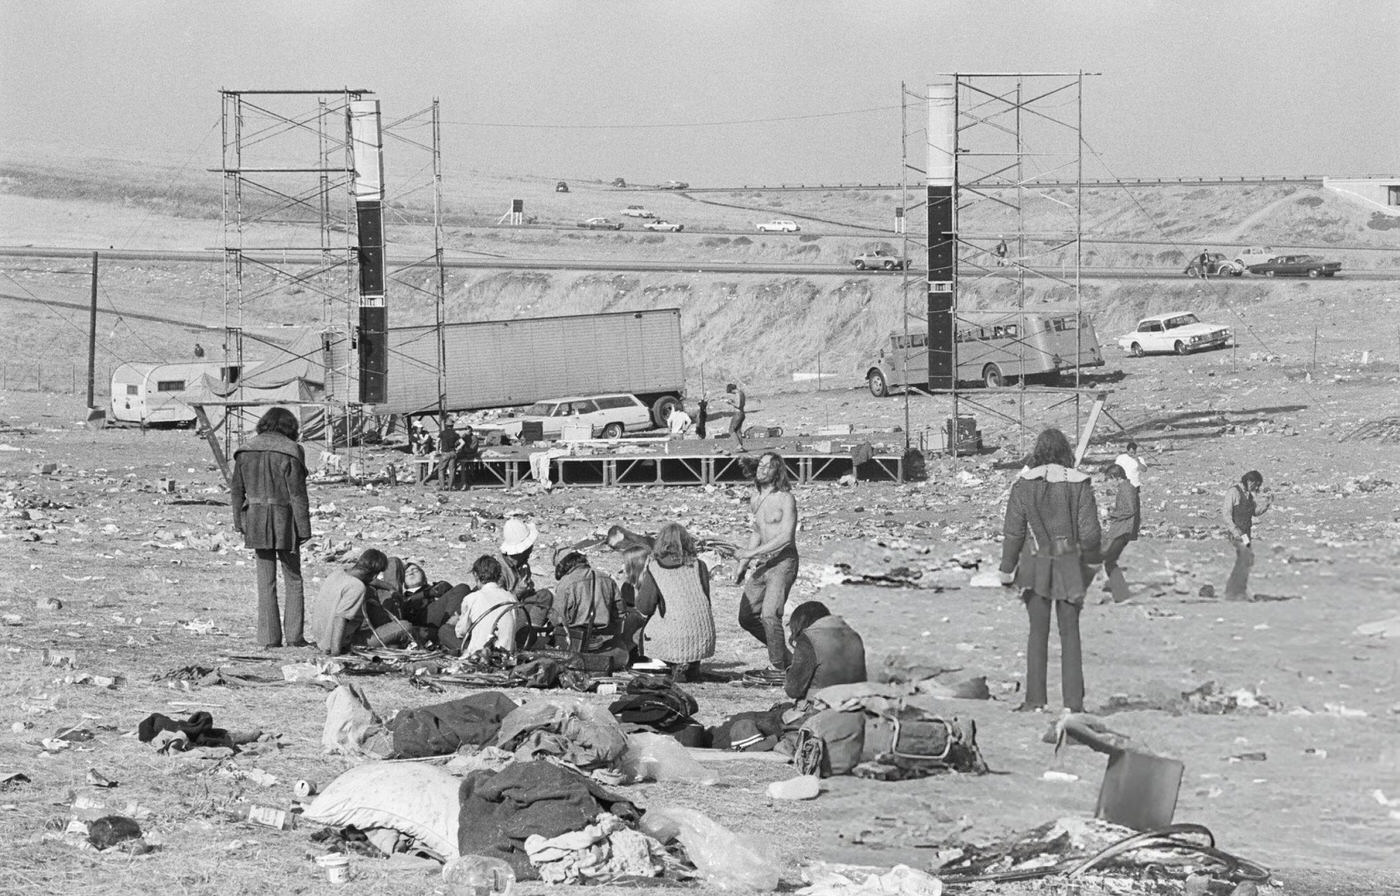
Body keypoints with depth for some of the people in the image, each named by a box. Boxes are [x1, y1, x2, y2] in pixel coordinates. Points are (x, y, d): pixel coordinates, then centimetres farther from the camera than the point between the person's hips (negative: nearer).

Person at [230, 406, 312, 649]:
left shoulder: (245, 452, 3)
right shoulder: (290, 452, -11)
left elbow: (237, 490, 7)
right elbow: (297, 494, -11)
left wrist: (239, 522, 14)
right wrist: (304, 529, -7)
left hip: (255, 520, 3)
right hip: (284, 520, -3)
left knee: (266, 582, 9)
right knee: (293, 580, 10)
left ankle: (270, 638, 7)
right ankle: (293, 635, 6)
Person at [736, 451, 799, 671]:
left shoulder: (785, 498, -10)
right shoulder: (757, 500, 14)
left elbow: (786, 537, -20)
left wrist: (752, 553, -20)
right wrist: (744, 562, 20)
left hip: (783, 564, -8)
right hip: (761, 566, 8)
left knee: (769, 615, -22)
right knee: (746, 617, 7)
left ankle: (780, 666, -16)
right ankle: (782, 652, 25)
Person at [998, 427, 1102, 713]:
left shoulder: (1024, 484, -4)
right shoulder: (1078, 484, -5)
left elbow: (1013, 531, -3)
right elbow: (1090, 532, -4)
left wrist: (1007, 570, 5)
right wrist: (1093, 561, 13)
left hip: (1035, 566, 0)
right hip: (1069, 566, 0)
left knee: (1038, 632, 8)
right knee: (1070, 633, 6)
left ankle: (1035, 700, 4)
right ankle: (1073, 702, 2)